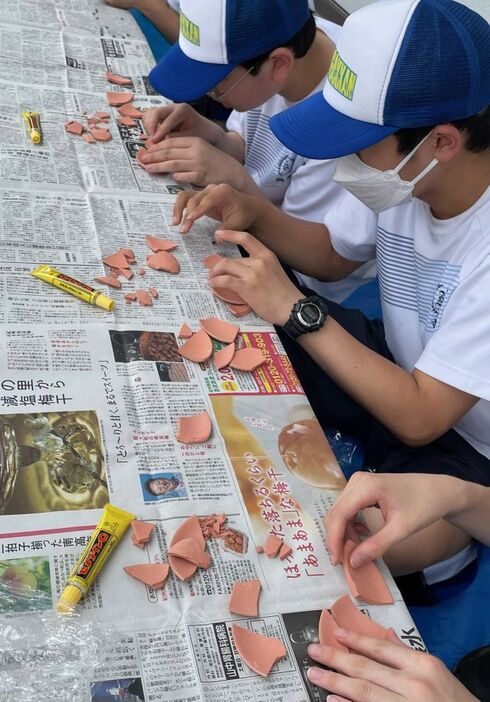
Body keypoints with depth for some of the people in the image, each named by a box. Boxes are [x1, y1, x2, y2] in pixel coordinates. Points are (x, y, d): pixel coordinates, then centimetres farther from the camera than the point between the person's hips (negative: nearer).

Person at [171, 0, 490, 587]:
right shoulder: (404, 173, -14)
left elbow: (419, 417, -30)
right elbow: (334, 254, 5)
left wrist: (296, 309, -29)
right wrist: (253, 214, -14)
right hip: (398, 366, 6)